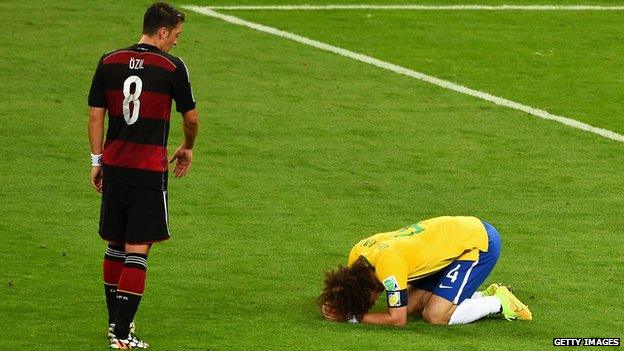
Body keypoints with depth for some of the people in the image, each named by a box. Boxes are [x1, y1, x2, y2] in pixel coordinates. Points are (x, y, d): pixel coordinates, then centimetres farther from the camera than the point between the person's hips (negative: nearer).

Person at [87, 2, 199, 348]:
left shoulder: (109, 62, 4)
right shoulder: (171, 67, -7)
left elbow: (95, 115, 6)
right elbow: (190, 118, 3)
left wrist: (97, 161, 14)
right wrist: (187, 149, 22)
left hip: (114, 167, 5)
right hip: (150, 170, -5)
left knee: (116, 245, 17)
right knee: (137, 250, -3)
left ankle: (115, 322, 26)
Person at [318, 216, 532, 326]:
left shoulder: (388, 263, -31)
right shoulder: (357, 254, -6)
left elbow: (397, 319, -26)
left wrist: (354, 318, -20)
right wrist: (337, 308, -13)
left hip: (480, 242, -9)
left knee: (436, 316, -16)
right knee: (412, 306, 3)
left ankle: (500, 303, 2)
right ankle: (486, 296, 14)